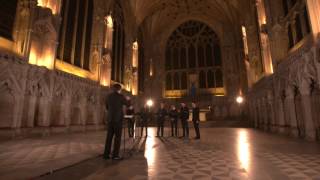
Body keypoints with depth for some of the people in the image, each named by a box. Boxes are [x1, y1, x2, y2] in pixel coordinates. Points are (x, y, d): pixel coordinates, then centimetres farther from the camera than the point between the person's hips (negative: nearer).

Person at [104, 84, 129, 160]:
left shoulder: (109, 96, 6)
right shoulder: (120, 96, -9)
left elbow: (107, 107, 16)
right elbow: (127, 104, 6)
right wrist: (127, 99, 26)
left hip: (110, 119, 6)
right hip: (118, 119, -5)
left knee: (109, 136, 10)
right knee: (117, 137, 1)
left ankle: (106, 154, 14)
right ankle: (115, 155, 2)